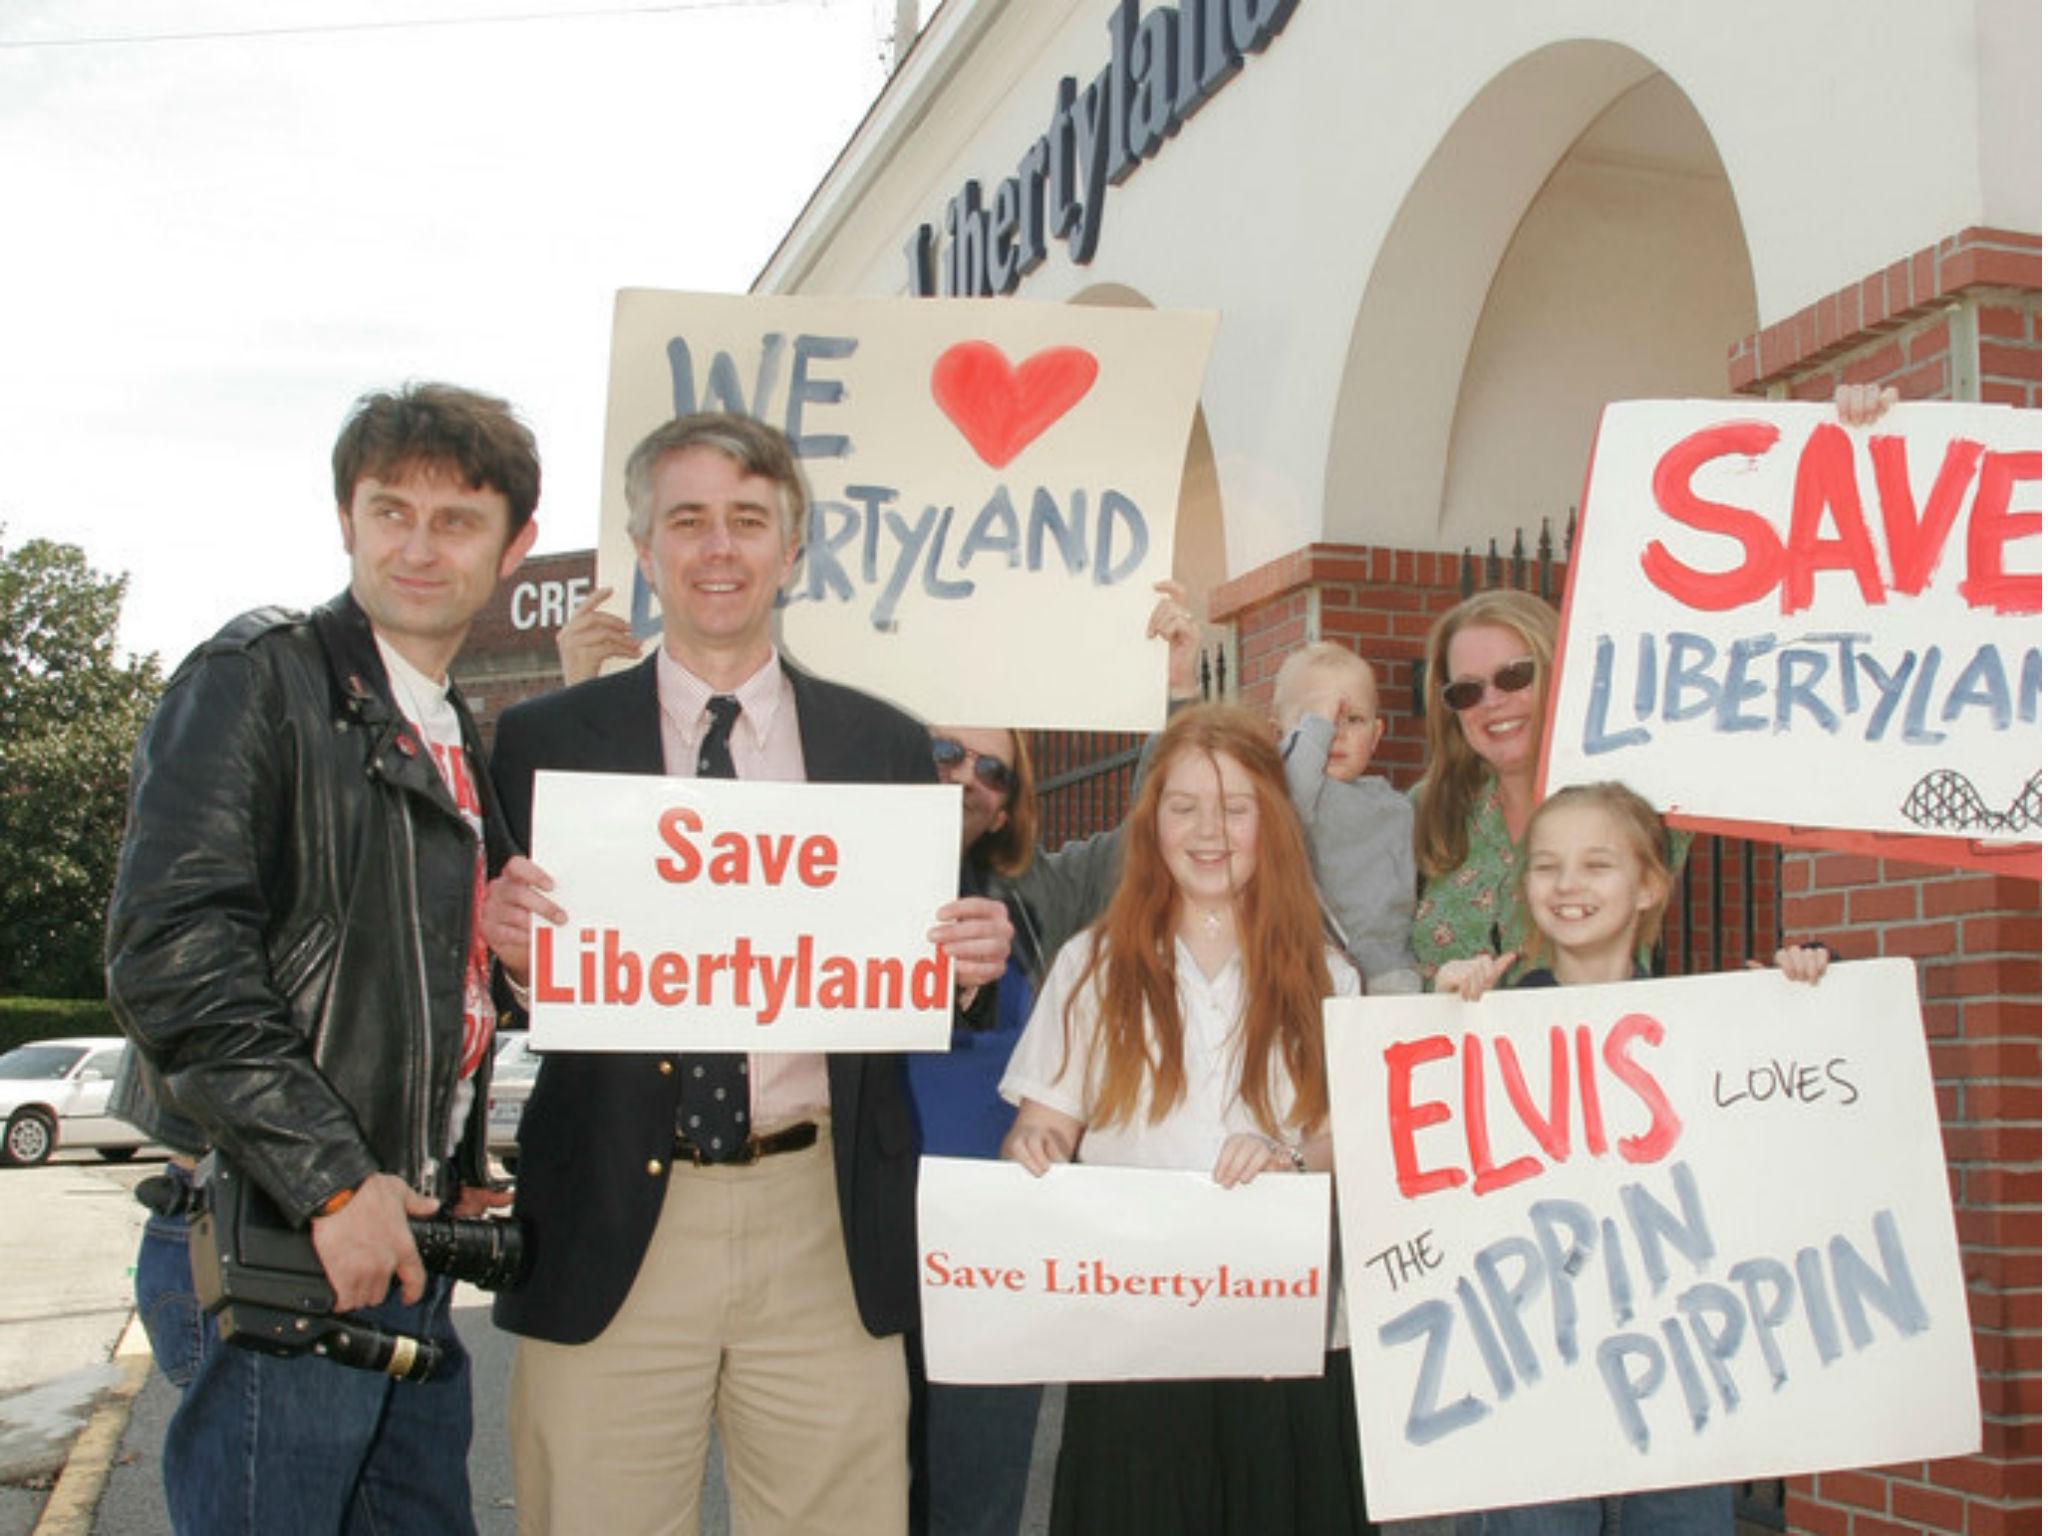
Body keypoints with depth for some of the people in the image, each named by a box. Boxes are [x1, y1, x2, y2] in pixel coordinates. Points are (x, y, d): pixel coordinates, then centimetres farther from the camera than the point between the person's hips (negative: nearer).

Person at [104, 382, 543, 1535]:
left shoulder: (463, 745, 17)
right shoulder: (259, 680, -7)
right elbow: (170, 954, -18)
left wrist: (463, 1173, 11)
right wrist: (333, 1183, -20)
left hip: (405, 1250, 8)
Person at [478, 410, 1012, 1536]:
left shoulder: (886, 745, 9)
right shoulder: (543, 741, 5)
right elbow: (506, 950, 5)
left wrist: (974, 961, -9)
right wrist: (508, 946, -17)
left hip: (826, 1230, 1)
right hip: (613, 1227, -1)